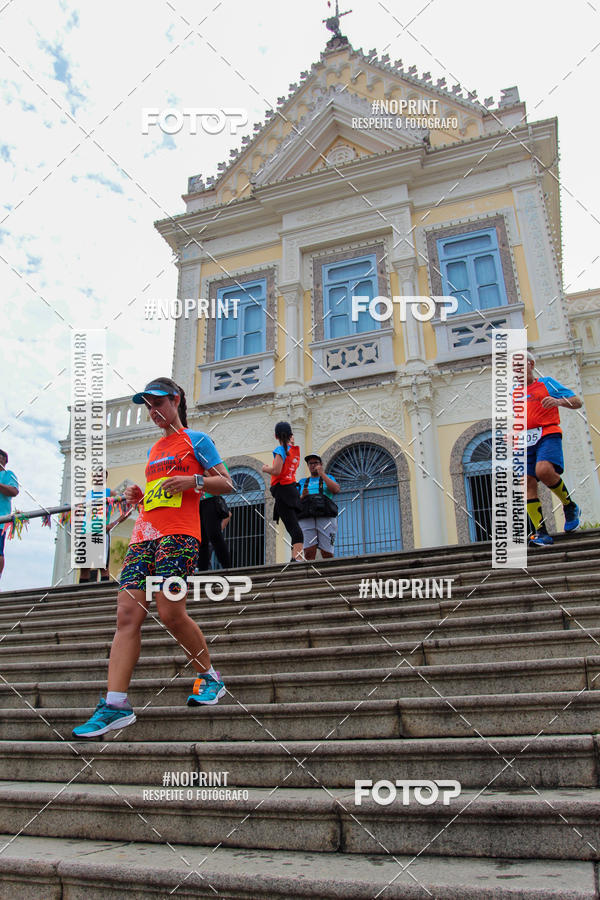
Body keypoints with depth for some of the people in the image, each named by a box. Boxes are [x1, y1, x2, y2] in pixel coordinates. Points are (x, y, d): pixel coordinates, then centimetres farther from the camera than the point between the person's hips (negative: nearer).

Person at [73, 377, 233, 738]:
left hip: (179, 535, -7)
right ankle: (116, 705, -6)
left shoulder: (196, 440, 6)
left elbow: (227, 484, 2)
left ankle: (210, 678, 10)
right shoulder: (155, 449, 26)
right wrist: (138, 494, 12)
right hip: (145, 534, 7)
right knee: (127, 614, -6)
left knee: (171, 612, -14)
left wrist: (193, 480, -14)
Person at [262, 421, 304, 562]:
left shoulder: (280, 449, -7)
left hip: (282, 490, -7)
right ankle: (296, 556, 3)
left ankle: (297, 557, -27)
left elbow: (276, 471, -18)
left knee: (293, 526, -18)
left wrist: (266, 469, 3)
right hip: (292, 489, 8)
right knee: (294, 526, 8)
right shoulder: (295, 450, 14)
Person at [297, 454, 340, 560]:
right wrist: (302, 497, -2)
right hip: (306, 520, 1)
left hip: (326, 518, -1)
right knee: (309, 553, -14)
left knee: (327, 553, -9)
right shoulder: (302, 482, 26)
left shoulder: (328, 478, 21)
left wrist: (322, 473, 0)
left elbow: (336, 490, -2)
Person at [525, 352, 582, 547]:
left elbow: (577, 402, 5)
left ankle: (570, 506, -5)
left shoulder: (547, 383, 10)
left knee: (544, 471, -30)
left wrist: (558, 401, -16)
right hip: (525, 441, 5)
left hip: (547, 434, -5)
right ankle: (540, 532, -9)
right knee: (527, 484, -9)